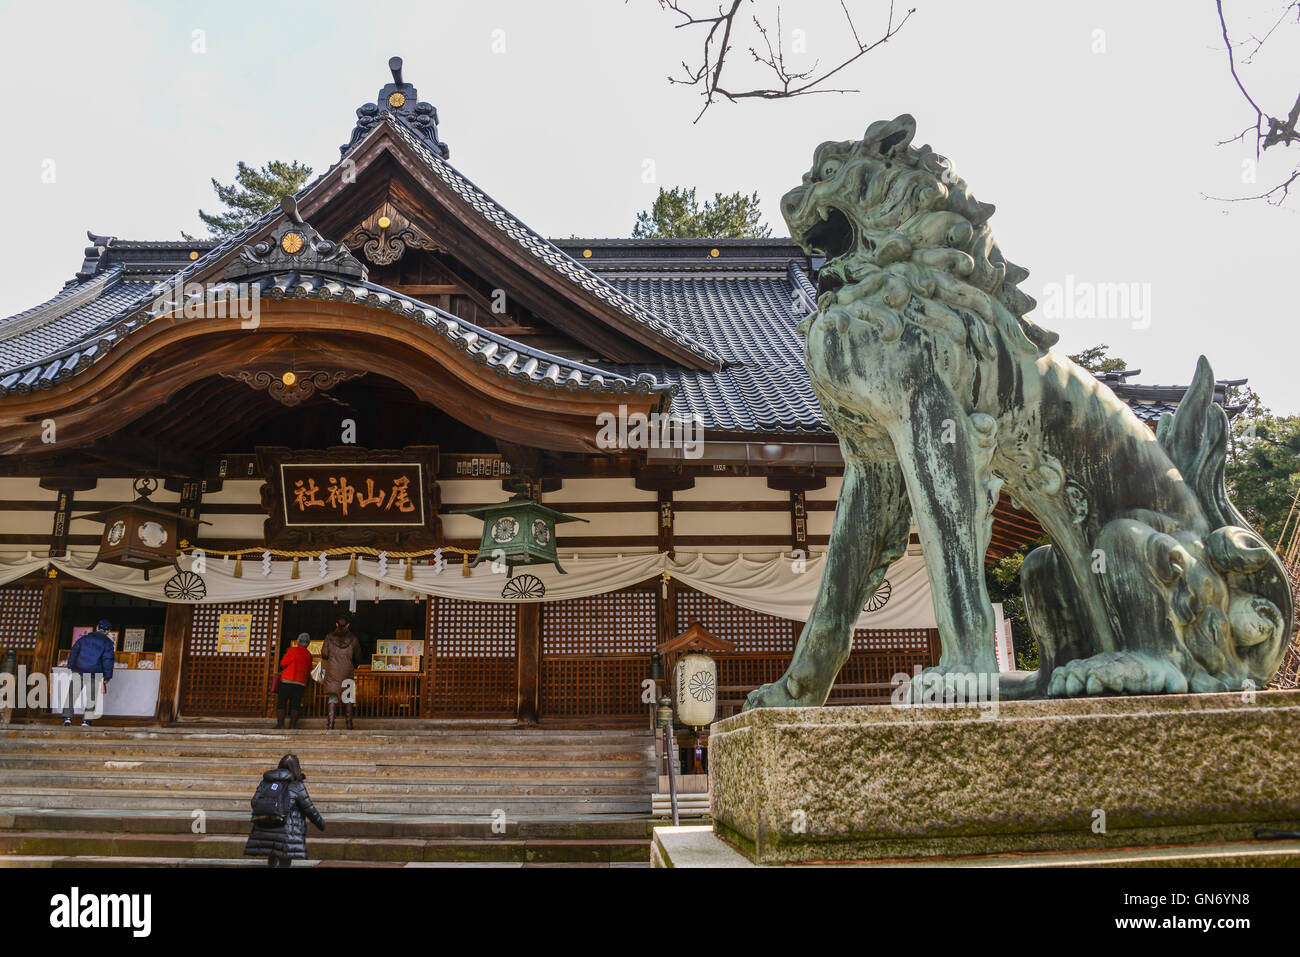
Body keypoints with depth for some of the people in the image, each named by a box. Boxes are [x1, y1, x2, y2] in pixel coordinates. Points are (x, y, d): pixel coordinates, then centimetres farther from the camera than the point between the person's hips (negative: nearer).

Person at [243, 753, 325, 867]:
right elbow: (309, 809, -1)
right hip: (286, 831, -5)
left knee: (271, 861, 22)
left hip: (263, 829, 6)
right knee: (284, 863, 2)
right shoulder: (297, 786, -4)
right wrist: (321, 823, 13)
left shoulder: (267, 782, 11)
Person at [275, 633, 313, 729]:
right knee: (295, 704, 6)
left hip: (288, 681, -4)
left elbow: (283, 663, -7)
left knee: (281, 702, 0)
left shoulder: (293, 650, -4)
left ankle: (280, 724, -7)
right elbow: (309, 670, 17)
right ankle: (292, 725, 0)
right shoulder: (309, 655, 11)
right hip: (301, 683, 4)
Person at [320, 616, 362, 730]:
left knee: (332, 696, 2)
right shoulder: (353, 639, 3)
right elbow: (357, 657, 11)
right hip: (347, 671, 0)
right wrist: (354, 667, 30)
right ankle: (349, 723, 7)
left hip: (332, 671, 0)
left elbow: (324, 654, 0)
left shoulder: (330, 637, 1)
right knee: (347, 697, 11)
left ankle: (330, 724, -8)